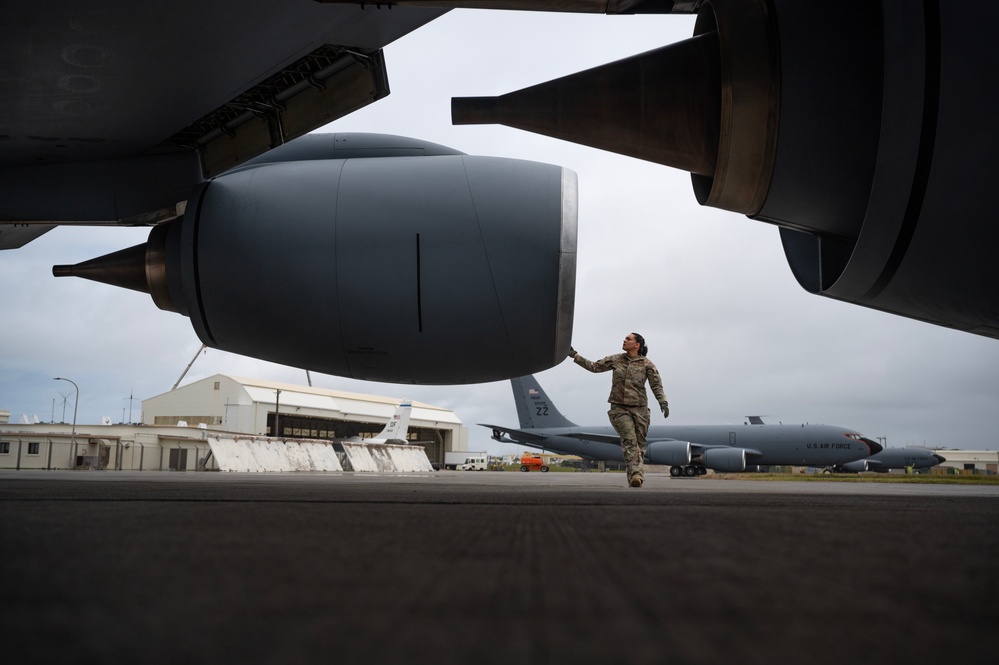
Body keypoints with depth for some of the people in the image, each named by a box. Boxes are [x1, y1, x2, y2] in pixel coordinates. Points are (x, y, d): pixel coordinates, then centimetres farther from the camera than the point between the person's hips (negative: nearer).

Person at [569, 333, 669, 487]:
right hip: (619, 407, 0)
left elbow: (656, 385, -4)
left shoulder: (647, 364, 1)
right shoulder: (616, 360, 8)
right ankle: (635, 473, -28)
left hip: (639, 408, 0)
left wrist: (663, 402, -20)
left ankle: (636, 475, 9)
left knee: (639, 443, 0)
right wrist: (575, 356, 10)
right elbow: (594, 367, 13)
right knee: (629, 439, -17)